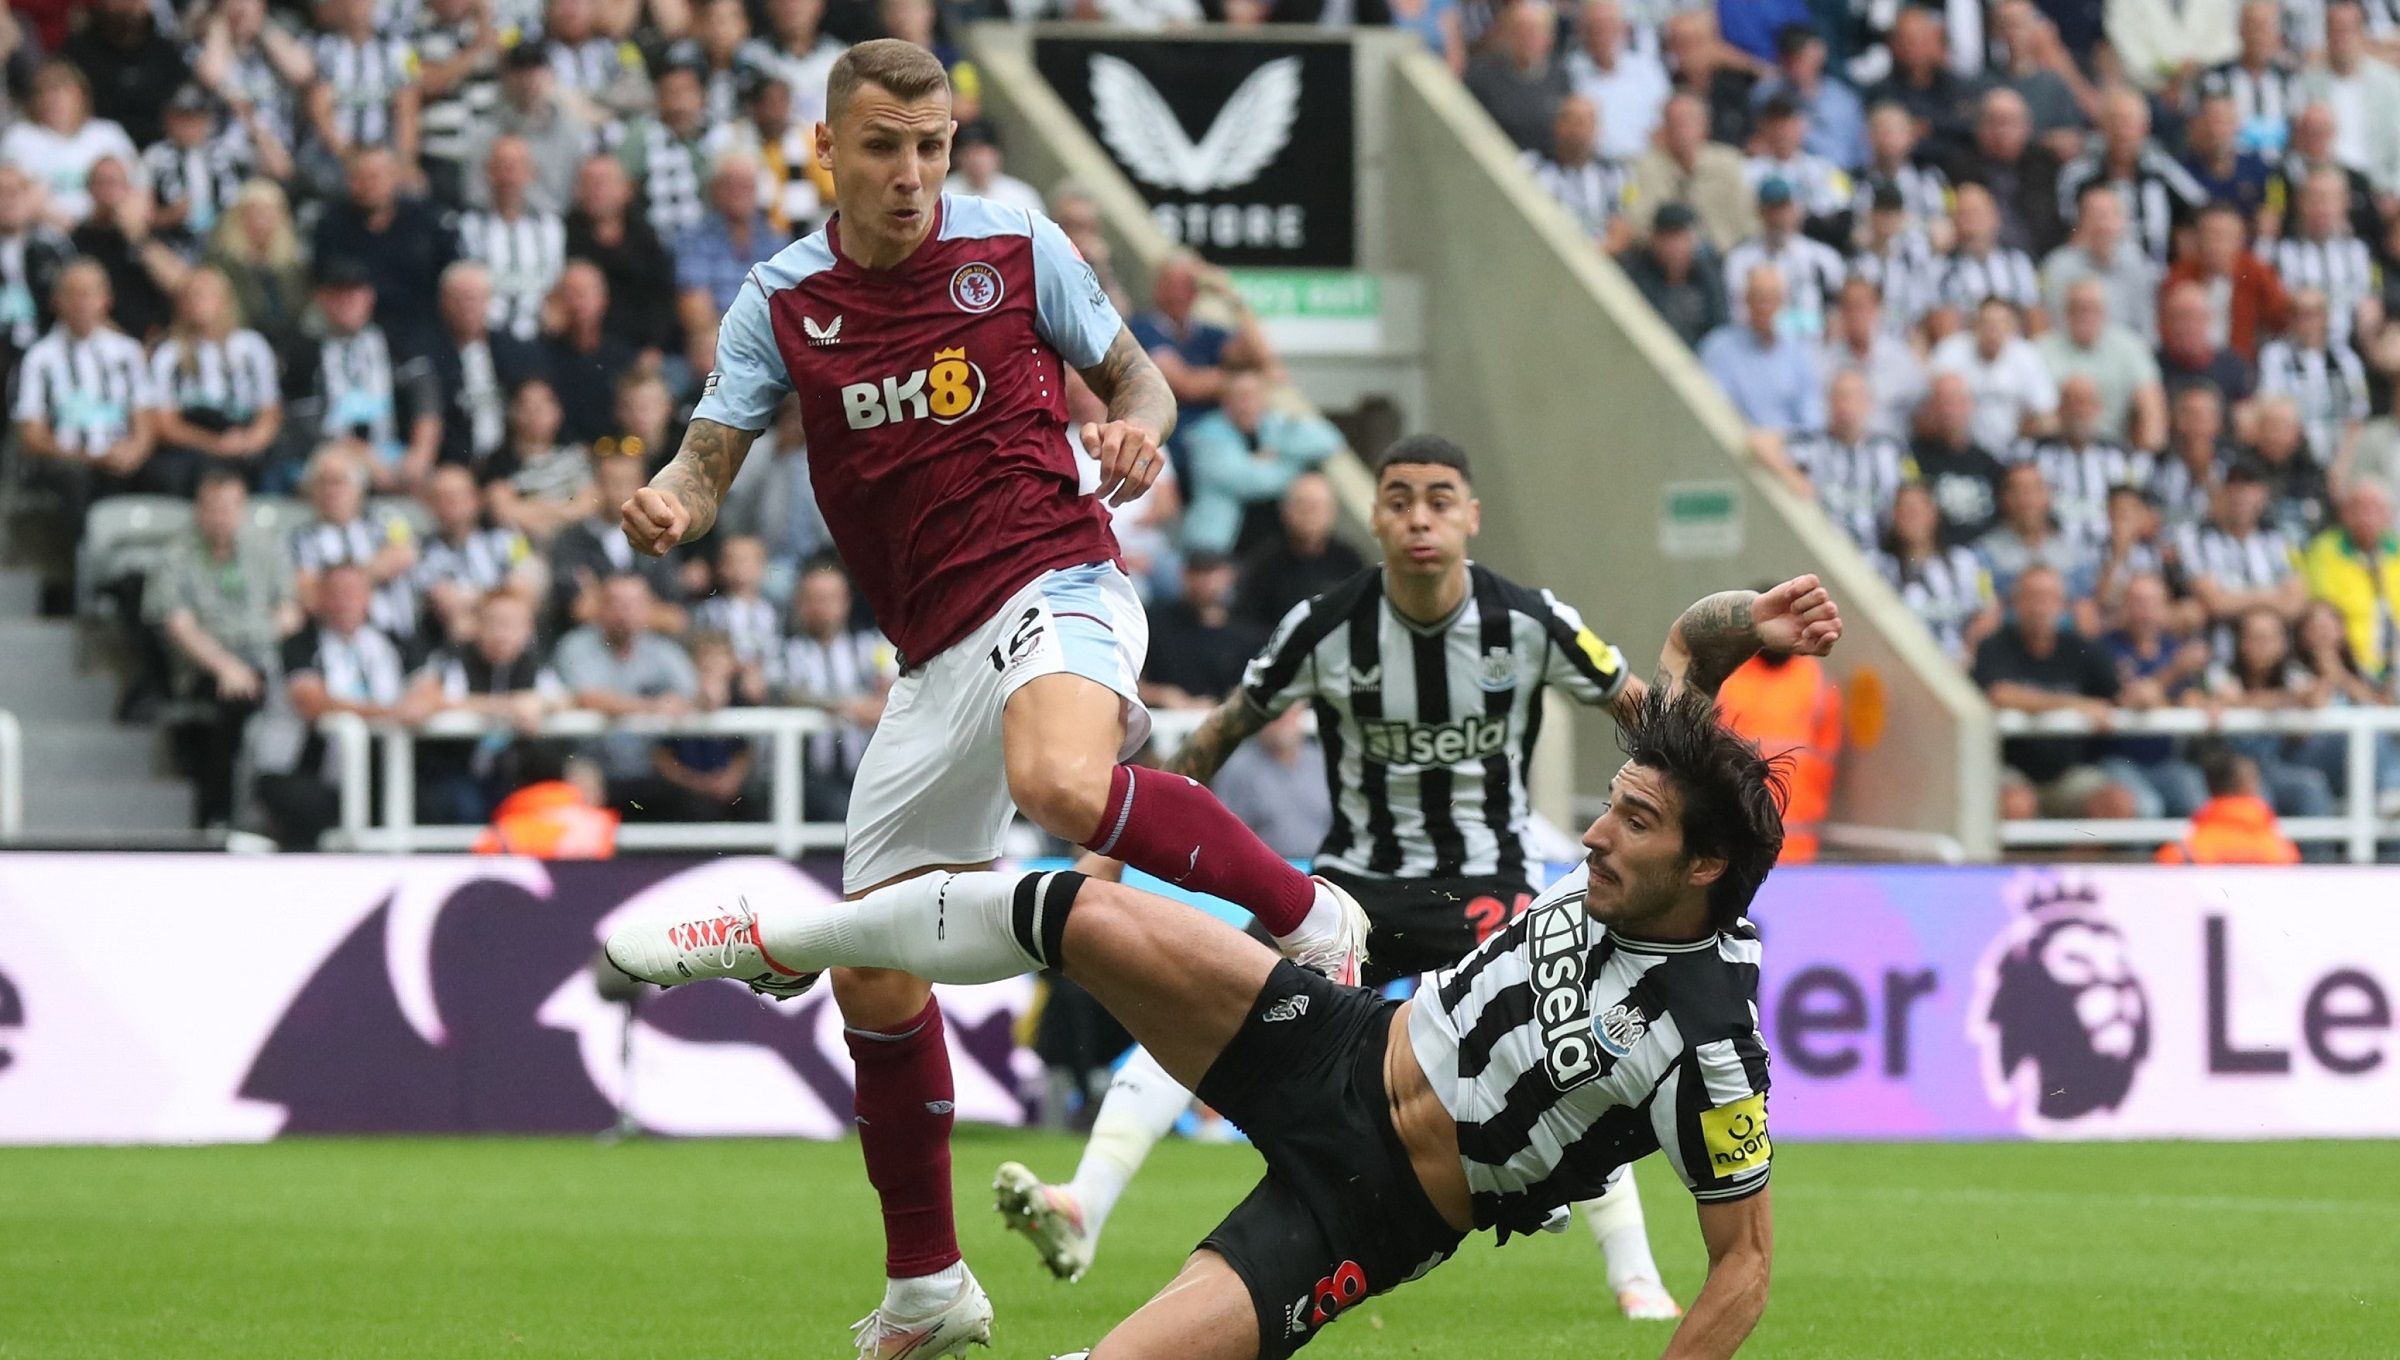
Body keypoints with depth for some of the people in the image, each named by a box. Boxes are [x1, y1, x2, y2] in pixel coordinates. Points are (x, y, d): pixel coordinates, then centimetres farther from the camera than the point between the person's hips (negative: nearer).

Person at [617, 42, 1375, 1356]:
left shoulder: (1018, 250, 0)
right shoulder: (782, 301, 6)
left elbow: (1137, 376, 11)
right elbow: (708, 459, 1)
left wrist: (1138, 430, -12)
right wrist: (666, 504, -23)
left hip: (1052, 580, -5)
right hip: (934, 657, 5)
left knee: (1058, 786, -40)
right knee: (874, 981, 4)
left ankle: (1308, 915, -18)